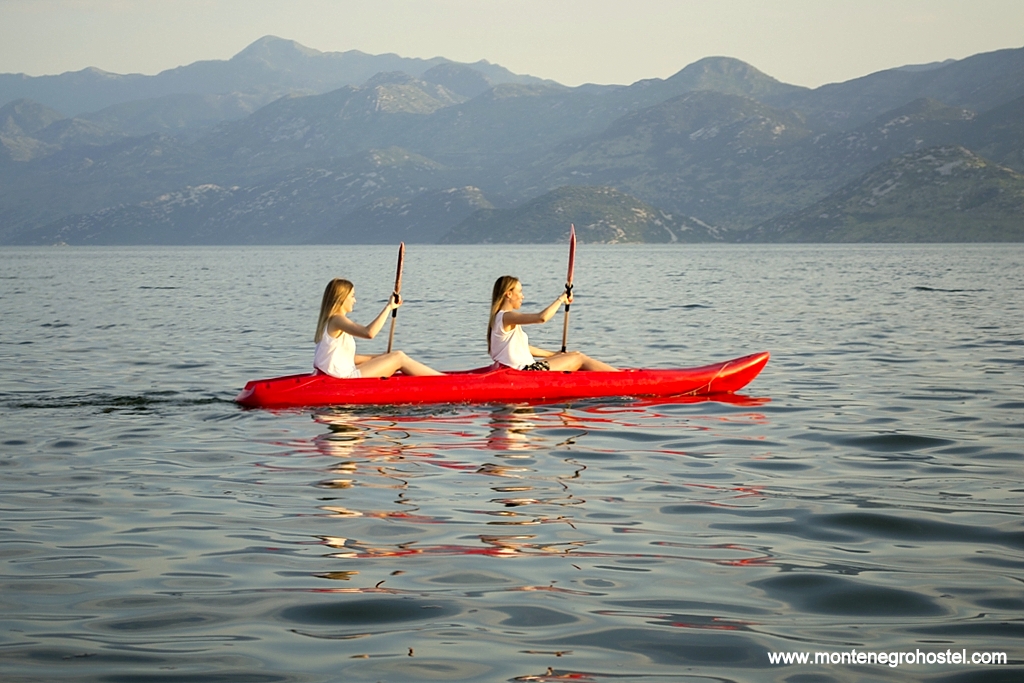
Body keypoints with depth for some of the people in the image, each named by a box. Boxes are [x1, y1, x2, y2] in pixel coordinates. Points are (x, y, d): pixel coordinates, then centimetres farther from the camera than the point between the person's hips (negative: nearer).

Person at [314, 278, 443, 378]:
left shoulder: (329, 320, 16)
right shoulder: (337, 320, -15)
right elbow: (368, 333, -31)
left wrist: (376, 358, 11)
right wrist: (388, 307, -23)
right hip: (344, 377, -10)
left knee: (392, 356, 14)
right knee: (399, 358, -2)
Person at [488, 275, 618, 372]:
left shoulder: (499, 318, 16)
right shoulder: (506, 317, -16)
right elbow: (542, 317, -29)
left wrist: (554, 354, 19)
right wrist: (561, 299, -13)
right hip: (523, 372, -10)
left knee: (575, 354, 15)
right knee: (579, 359, -1)